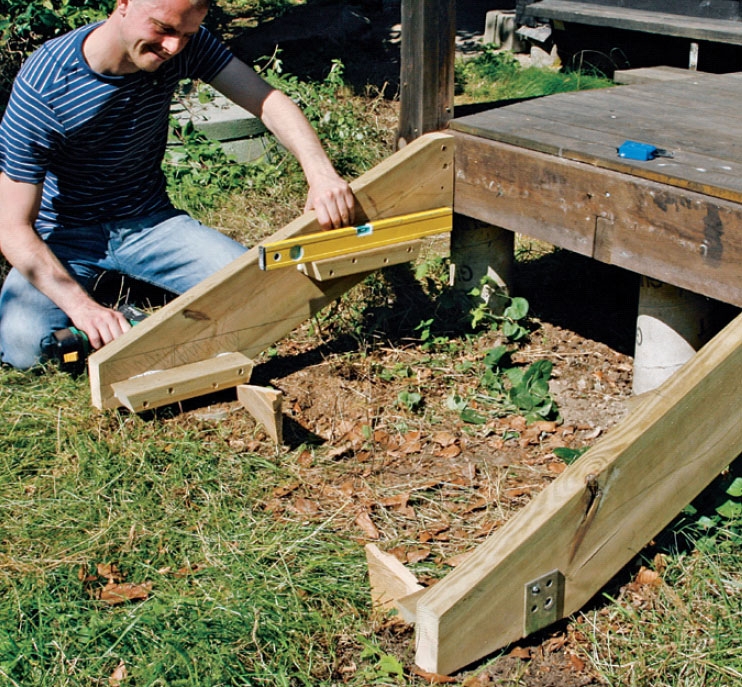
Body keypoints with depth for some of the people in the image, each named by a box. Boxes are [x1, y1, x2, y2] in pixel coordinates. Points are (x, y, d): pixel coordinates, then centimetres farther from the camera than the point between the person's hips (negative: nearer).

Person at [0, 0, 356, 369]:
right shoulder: (43, 85, -25)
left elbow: (267, 101, -20)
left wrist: (320, 172, -41)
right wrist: (81, 306, -40)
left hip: (149, 223, 4)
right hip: (66, 237, -3)